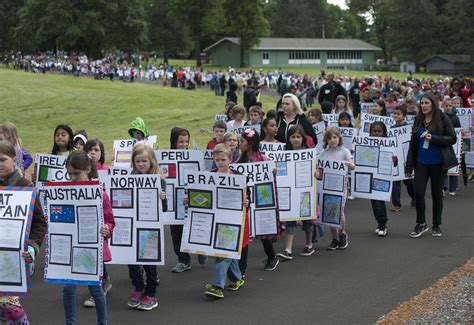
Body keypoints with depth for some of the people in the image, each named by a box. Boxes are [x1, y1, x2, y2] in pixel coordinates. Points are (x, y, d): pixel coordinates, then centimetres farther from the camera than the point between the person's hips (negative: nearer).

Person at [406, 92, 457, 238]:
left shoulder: (443, 119, -8)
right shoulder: (418, 120, 4)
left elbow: (452, 138, -9)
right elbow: (413, 142, 8)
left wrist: (433, 138, -22)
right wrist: (409, 164, 6)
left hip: (438, 163, -3)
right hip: (421, 162, 3)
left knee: (437, 193, 8)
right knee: (418, 192, -3)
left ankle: (436, 225, 21)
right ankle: (421, 224, 12)